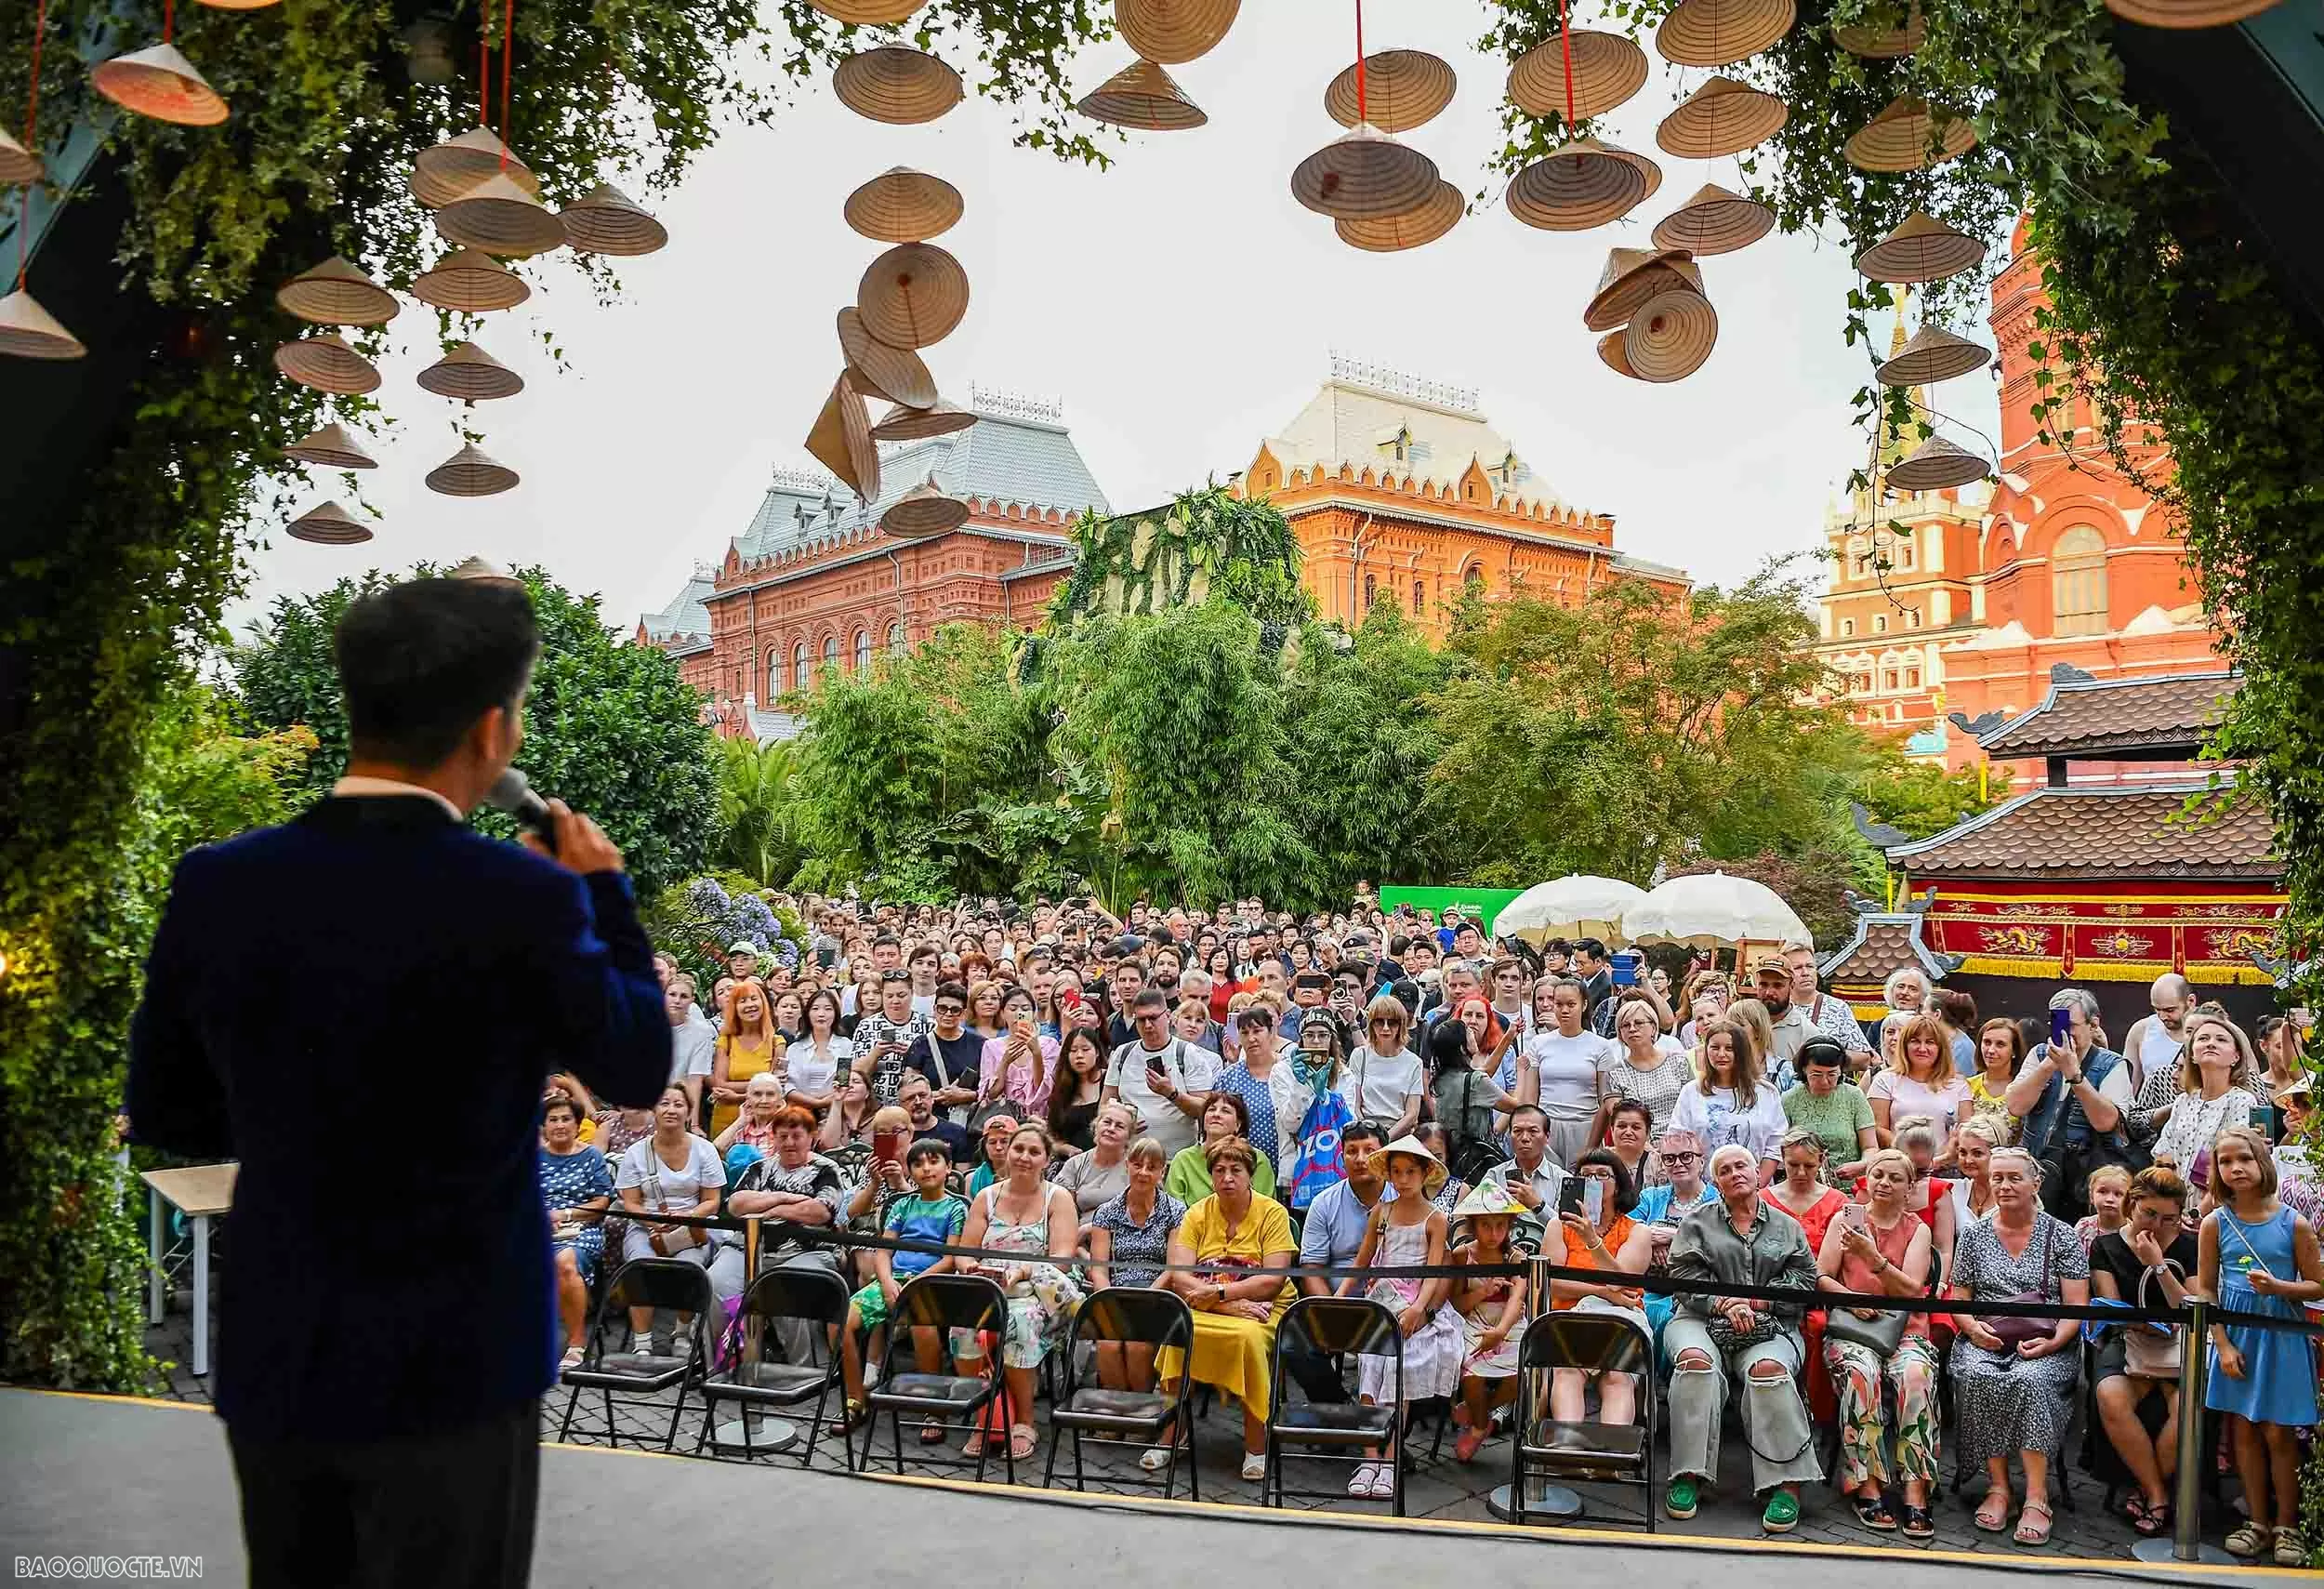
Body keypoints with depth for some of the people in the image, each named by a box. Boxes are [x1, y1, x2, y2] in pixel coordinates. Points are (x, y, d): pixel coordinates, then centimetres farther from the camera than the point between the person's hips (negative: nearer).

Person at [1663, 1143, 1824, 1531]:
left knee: (1768, 1368, -34)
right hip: (1702, 1320, 0)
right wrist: (1723, 1304, -14)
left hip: (1770, 1325, 0)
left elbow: (1805, 1281, 7)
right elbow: (1684, 1277, 4)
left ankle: (1786, 1484, -31)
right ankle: (1689, 1475, -30)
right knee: (1697, 1360, -34)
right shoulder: (1697, 1223, 17)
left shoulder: (1786, 1227, 20)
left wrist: (1755, 1303, -7)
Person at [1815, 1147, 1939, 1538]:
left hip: (1905, 1329, 1)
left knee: (1915, 1376, -33)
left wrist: (1873, 1257, -16)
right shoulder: (1845, 1219, 12)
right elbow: (1822, 1278, 8)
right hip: (1851, 1327, -1)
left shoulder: (1918, 1230, 12)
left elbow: (1912, 1289, -2)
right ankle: (1868, 1488, -30)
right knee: (1861, 1373, -34)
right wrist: (1851, 1297, -12)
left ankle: (1916, 1494, -33)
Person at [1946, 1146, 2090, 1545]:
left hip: (2045, 1347, -2)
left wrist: (2053, 1341, -16)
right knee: (1977, 1377, -33)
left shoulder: (2061, 1236, 8)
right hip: (1984, 1342, 2)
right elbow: (1957, 1298, 14)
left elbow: (2077, 1305, 2)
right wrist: (1973, 1326, -8)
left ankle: (2036, 1498, -33)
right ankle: (1998, 1485, -25)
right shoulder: (1973, 1234, 14)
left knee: (2030, 1379, -36)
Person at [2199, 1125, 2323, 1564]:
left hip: (2281, 1337, -2)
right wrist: (2223, 1345, -6)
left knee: (2278, 1432, 1)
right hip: (2235, 1335, 2)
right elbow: (2206, 1290, 1)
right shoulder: (2215, 1223, -2)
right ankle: (2258, 1522, 20)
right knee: (2244, 1429, 8)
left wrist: (2278, 1287, -19)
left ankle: (2287, 1525, 16)